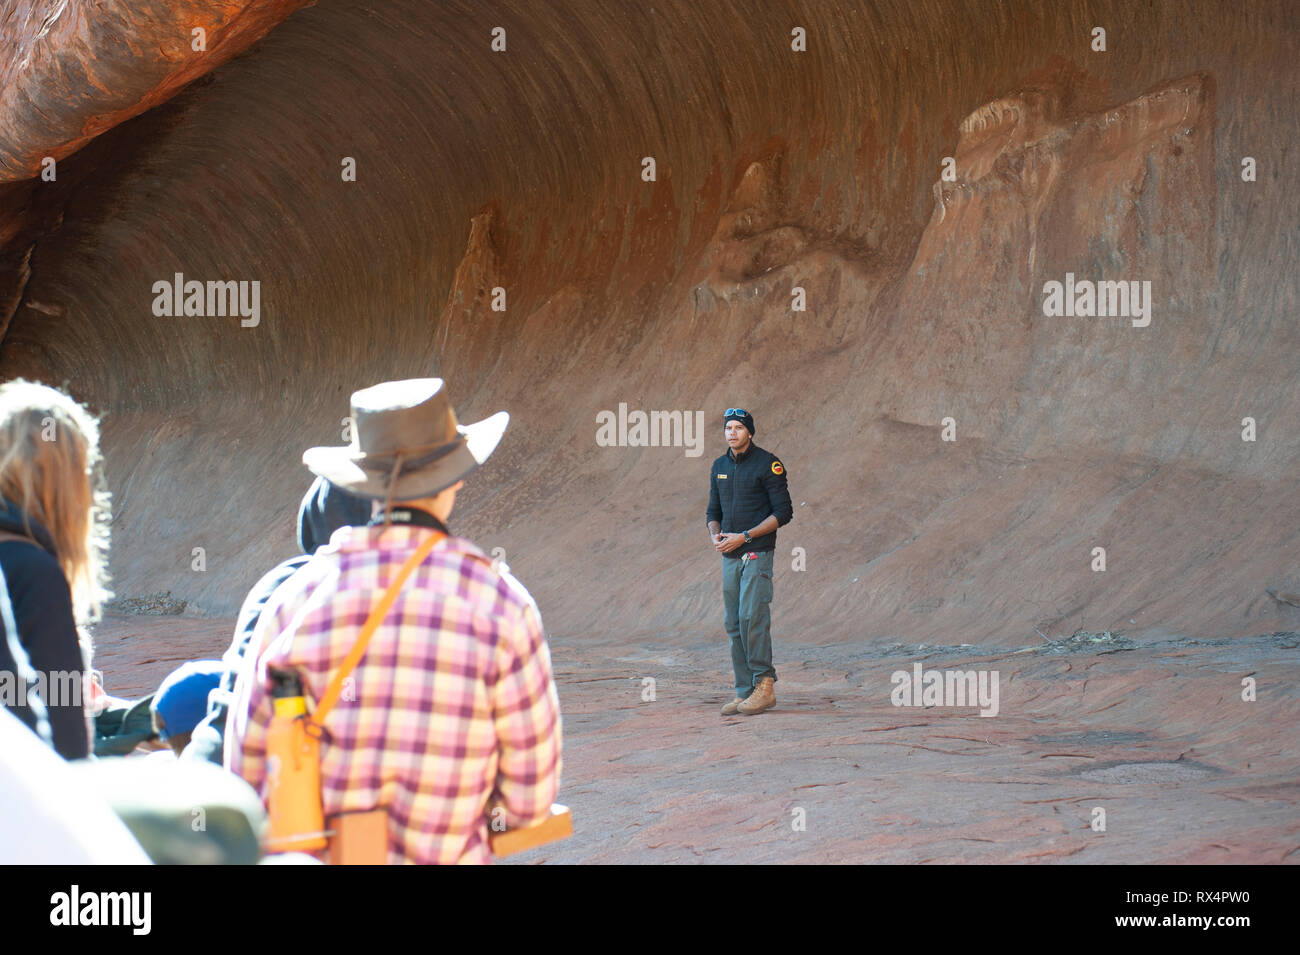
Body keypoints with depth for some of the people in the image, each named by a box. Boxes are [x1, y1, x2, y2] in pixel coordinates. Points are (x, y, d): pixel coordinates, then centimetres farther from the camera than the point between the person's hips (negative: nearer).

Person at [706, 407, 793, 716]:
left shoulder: (768, 464, -7)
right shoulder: (720, 467, 14)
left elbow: (783, 512, -10)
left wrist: (744, 536, -15)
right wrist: (715, 536, -2)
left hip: (757, 554, -7)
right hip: (730, 556, 7)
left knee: (752, 618, -15)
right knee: (734, 624, 5)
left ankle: (765, 686, -10)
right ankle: (745, 692, 8)